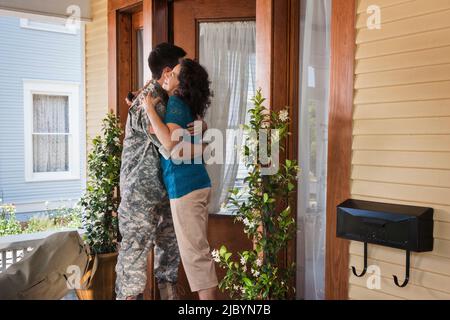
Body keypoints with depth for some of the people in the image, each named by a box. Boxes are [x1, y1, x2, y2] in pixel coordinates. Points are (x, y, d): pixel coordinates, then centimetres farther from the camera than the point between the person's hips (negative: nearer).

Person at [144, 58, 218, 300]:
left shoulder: (176, 103, -10)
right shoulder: (187, 106, 16)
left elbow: (170, 143, -24)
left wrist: (150, 109, -16)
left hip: (185, 186, -10)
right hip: (197, 183, 10)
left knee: (195, 253, -4)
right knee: (199, 250, 15)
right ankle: (209, 296, 23)